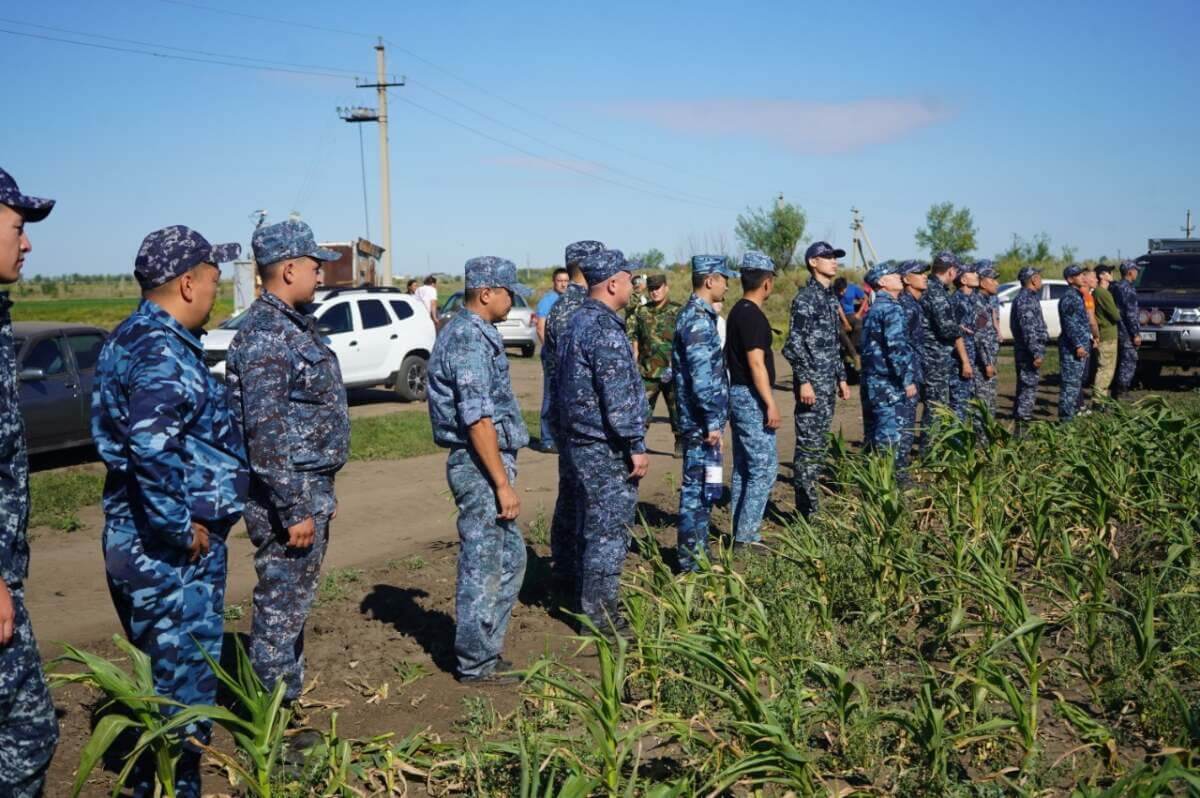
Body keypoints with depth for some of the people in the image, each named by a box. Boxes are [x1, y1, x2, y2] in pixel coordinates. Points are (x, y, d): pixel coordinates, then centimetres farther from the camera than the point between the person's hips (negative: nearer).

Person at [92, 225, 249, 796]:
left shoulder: (134, 337, 12)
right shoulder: (163, 351, -21)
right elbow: (152, 446, -35)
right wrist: (181, 527, -24)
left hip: (144, 540, 10)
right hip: (171, 550, -10)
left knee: (172, 673, 22)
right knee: (184, 682, 4)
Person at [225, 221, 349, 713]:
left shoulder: (293, 325, 12)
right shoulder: (265, 335, -19)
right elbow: (266, 433, -24)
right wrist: (295, 509, -22)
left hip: (309, 490, 10)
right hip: (288, 495, -10)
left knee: (294, 605, 18)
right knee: (280, 610, 1)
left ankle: (288, 702, 31)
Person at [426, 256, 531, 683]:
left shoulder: (469, 332, 14)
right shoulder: (470, 339, -18)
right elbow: (477, 419, -23)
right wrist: (503, 483, -21)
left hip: (487, 462, 10)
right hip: (480, 466, -10)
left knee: (510, 558, 18)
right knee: (482, 567, 0)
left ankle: (487, 648, 27)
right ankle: (476, 664, 12)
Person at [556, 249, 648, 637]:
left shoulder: (578, 321, 12)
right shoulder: (605, 329, -19)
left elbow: (562, 382, 19)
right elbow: (618, 396, -23)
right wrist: (636, 445, -18)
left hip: (581, 440, 10)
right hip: (605, 446, -10)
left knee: (593, 525, 18)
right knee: (610, 529, -2)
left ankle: (589, 600, 29)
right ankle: (601, 613, 5)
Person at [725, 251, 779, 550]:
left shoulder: (738, 312, 13)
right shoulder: (752, 315, -17)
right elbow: (756, 363, -22)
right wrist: (771, 404, -21)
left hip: (739, 395, 10)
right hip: (752, 397, -10)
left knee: (743, 468, 13)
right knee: (764, 467, -7)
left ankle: (740, 532, 19)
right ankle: (746, 536, -6)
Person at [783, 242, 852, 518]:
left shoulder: (831, 297, 16)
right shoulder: (805, 298, -12)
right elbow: (795, 344, -17)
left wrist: (841, 377, 19)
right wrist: (804, 381, -22)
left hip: (828, 384, 9)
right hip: (811, 383, -9)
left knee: (820, 443, 12)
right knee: (809, 444, -5)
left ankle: (811, 503, 20)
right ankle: (806, 510, -1)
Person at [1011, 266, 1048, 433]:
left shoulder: (1028, 297, 17)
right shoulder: (1026, 299, -17)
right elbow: (1028, 329, -23)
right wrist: (1037, 353, -24)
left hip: (1026, 352, 10)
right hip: (1028, 352, -10)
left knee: (1025, 388, 15)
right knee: (1028, 389, -8)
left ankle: (1020, 422, 22)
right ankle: (1022, 425, -6)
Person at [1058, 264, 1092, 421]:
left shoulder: (1078, 296, 17)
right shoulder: (1069, 298, -14)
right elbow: (1069, 324, -20)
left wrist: (1086, 343, 22)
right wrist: (1077, 345, -23)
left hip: (1082, 346, 10)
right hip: (1072, 348, -10)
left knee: (1078, 381, 17)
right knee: (1071, 382, -10)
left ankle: (1075, 411, 27)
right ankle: (1066, 417, -8)